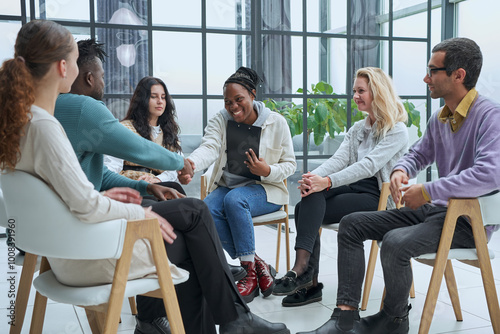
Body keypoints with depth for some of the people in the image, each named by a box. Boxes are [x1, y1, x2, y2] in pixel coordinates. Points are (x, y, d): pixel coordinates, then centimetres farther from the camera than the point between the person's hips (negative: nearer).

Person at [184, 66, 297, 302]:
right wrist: (191, 163, -42)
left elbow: (290, 164, 2)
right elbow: (209, 148, -18)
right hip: (226, 186, 3)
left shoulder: (276, 122, -1)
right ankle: (257, 264, -17)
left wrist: (267, 171, -21)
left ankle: (250, 271, -22)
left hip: (264, 188, -3)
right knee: (206, 210, -29)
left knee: (234, 199, -36)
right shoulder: (220, 120, 3)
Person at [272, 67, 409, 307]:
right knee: (310, 196, -24)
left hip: (377, 198, -6)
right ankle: (309, 283, -25)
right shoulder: (357, 129, 19)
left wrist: (327, 182, -32)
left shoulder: (397, 131, -5)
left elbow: (369, 165, -20)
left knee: (306, 210, -26)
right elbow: (340, 158, 3)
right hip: (353, 189, 6)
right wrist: (314, 176, -18)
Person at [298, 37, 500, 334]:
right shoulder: (440, 118, 10)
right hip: (435, 209, 9)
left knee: (396, 242, -34)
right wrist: (401, 170, -3)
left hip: (470, 220, -9)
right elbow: (419, 154, 23)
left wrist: (427, 192, -26)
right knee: (352, 224, 1)